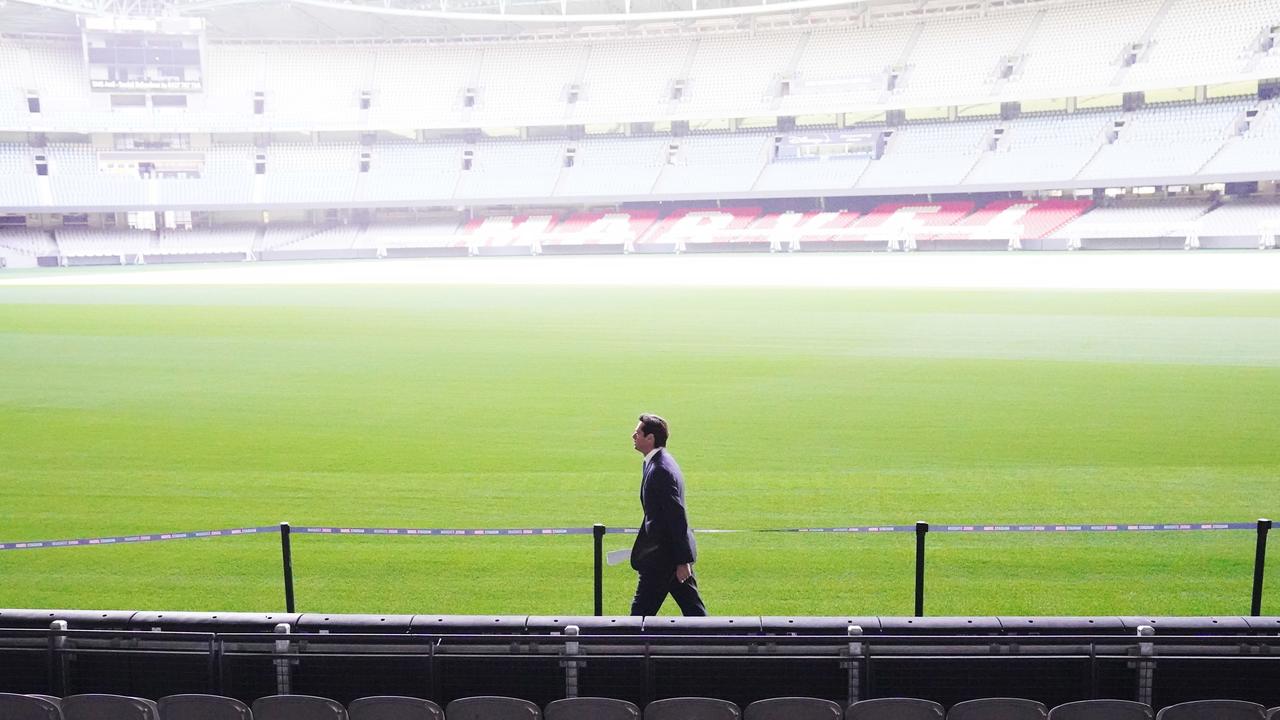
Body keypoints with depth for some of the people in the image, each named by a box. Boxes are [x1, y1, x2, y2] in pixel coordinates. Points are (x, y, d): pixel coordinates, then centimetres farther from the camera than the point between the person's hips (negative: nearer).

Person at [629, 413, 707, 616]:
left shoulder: (661, 470, -22)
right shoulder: (661, 463, 10)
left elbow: (678, 518, -23)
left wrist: (682, 561, -21)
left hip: (663, 557, -10)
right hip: (677, 554, 10)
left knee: (642, 609, 2)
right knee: (693, 609, 13)